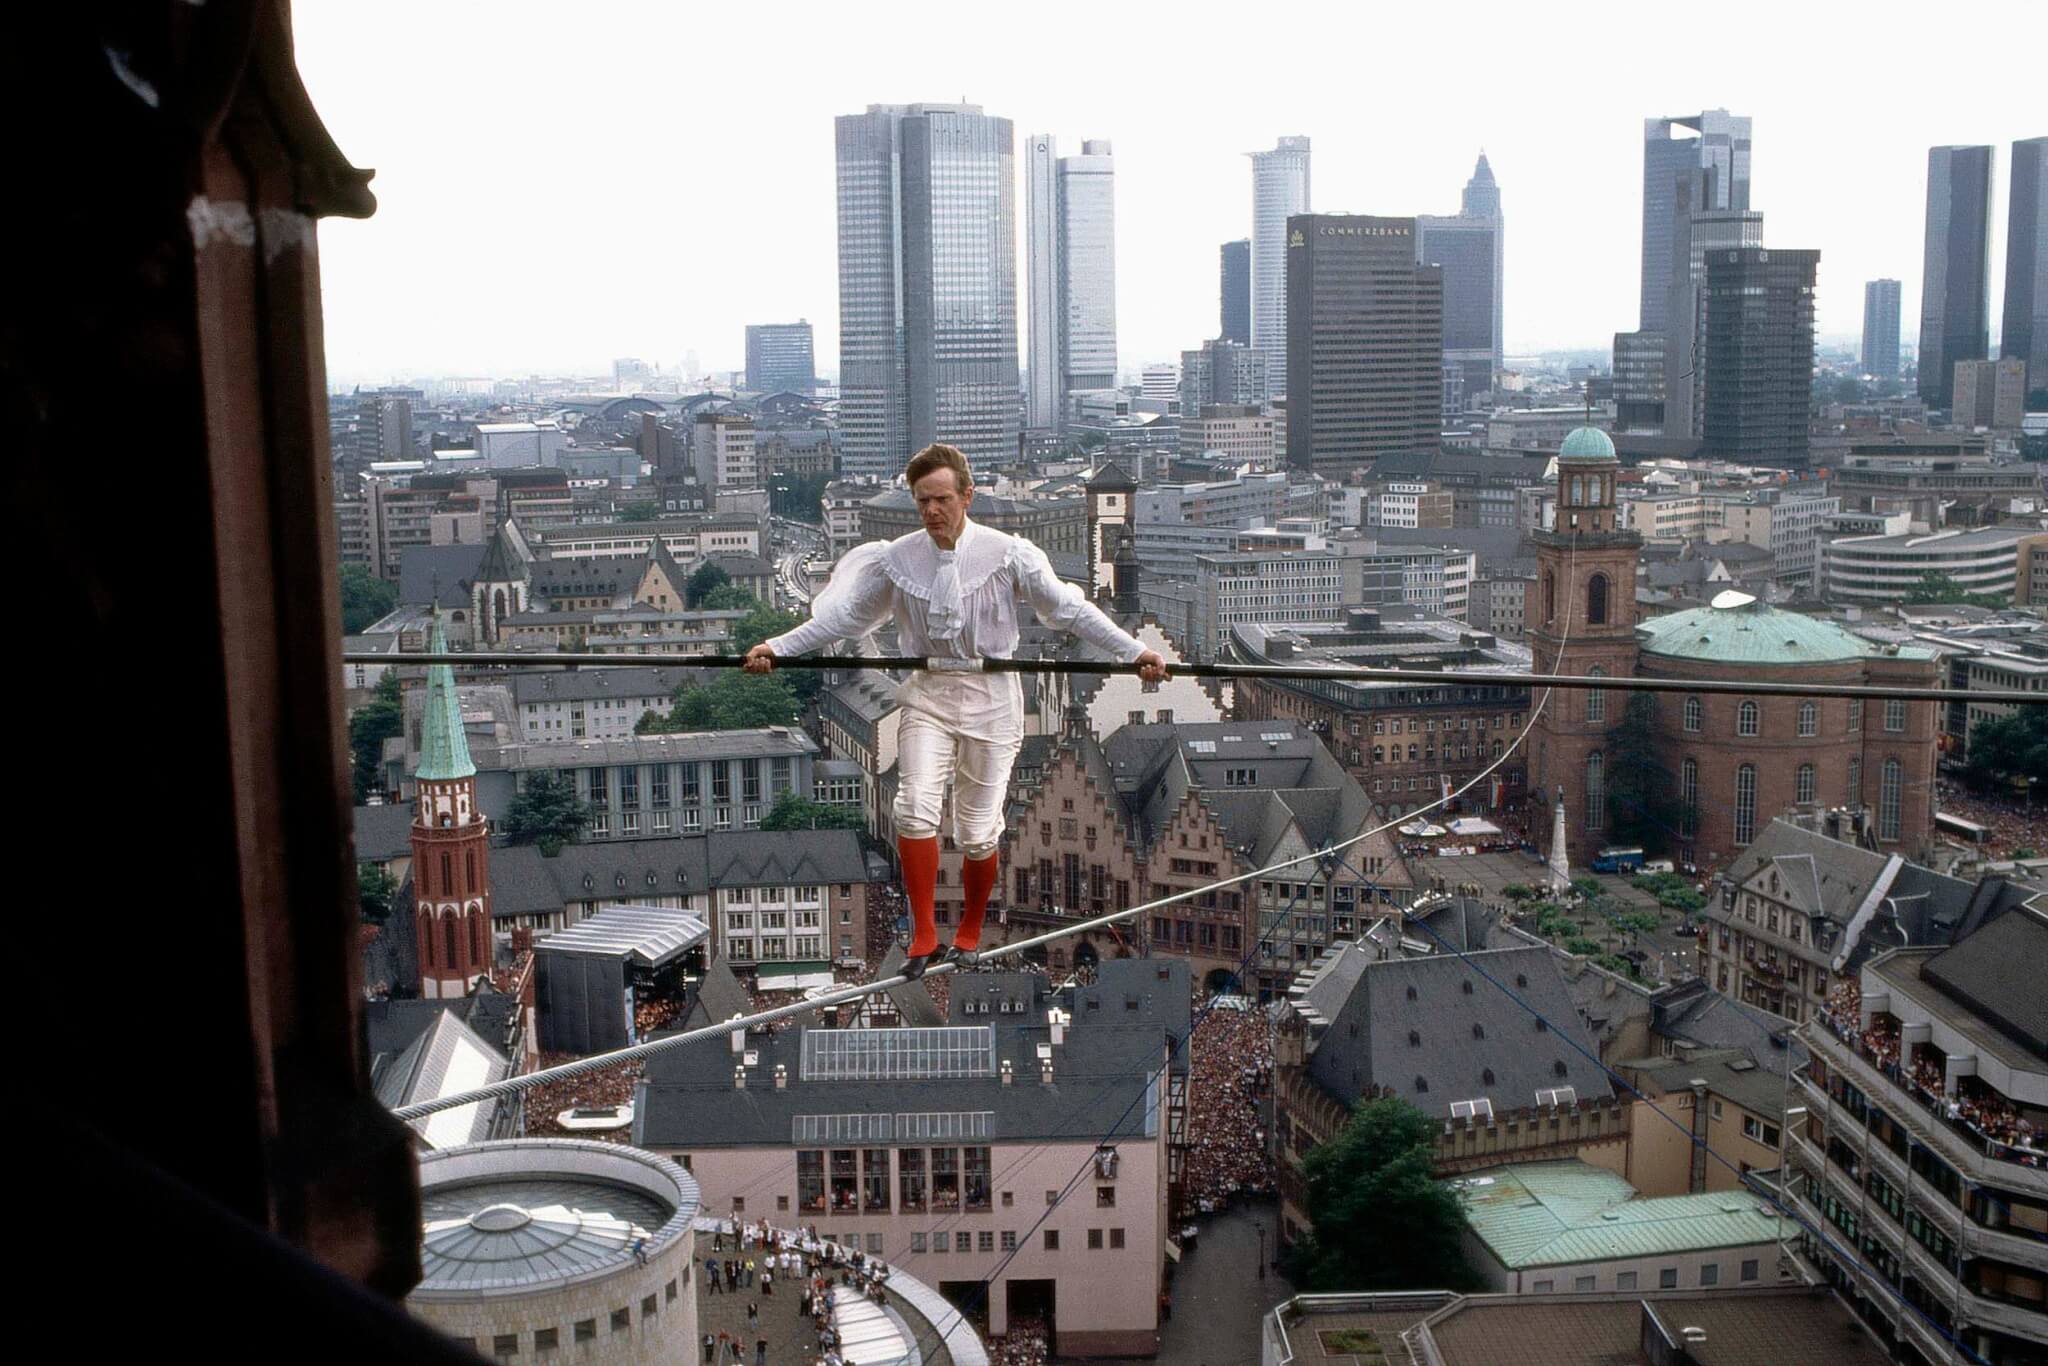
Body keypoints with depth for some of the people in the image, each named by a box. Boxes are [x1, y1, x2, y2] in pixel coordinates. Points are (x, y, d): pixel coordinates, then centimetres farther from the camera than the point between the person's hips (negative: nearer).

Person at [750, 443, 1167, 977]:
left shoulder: (1007, 553, -5)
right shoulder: (896, 559, 1)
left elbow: (1067, 607, -2)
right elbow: (844, 614, 8)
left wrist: (1133, 652, -6)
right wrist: (778, 648, 2)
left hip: (990, 697, -1)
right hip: (927, 693, 1)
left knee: (978, 830, 2)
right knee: (916, 806, -19)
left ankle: (969, 934, 26)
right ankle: (923, 934, -5)